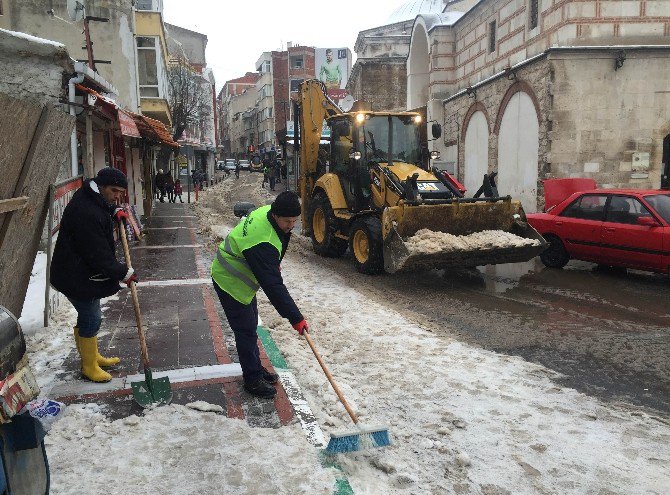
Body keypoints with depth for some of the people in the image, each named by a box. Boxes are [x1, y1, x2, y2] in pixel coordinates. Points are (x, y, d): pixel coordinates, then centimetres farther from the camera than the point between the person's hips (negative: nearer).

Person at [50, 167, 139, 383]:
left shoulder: (92, 197, 3)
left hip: (84, 272, 11)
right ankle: (89, 366, 16)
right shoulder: (86, 213, -29)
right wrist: (124, 273, -17)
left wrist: (115, 211, 10)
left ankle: (92, 356, 37)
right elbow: (99, 254, -26)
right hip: (77, 277, -11)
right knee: (91, 319, 0)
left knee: (88, 317, 21)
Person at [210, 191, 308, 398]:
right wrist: (295, 318, -35)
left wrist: (274, 265, 20)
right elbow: (273, 286, -38)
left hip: (242, 276, 10)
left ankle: (256, 368, 33)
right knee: (246, 331, -3)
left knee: (251, 325, 19)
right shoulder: (262, 243, -38)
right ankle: (253, 379, 11)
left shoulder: (267, 211, -11)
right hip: (230, 282, -10)